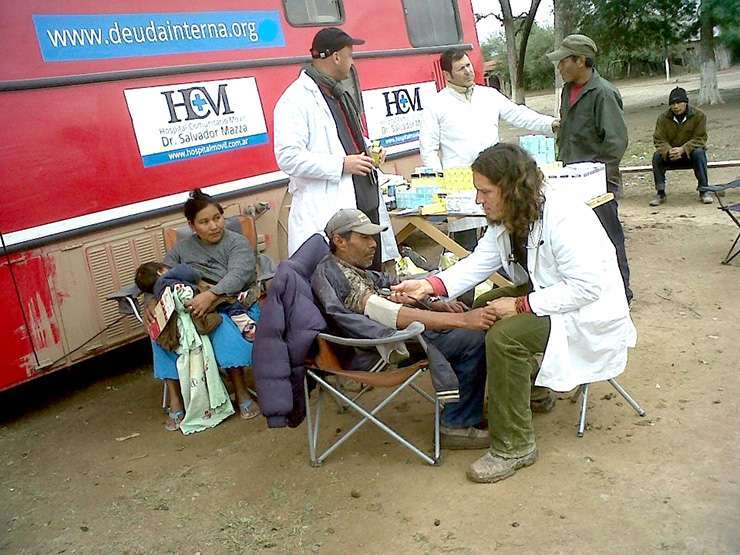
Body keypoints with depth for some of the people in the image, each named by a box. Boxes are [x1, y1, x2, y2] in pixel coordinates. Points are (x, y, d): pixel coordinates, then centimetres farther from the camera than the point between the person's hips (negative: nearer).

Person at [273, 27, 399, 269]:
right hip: (328, 213, -9)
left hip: (367, 202, 9)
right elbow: (289, 158, -19)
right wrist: (341, 165, -17)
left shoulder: (339, 94, 20)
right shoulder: (296, 100, -11)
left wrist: (370, 150, 13)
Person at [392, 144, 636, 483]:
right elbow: (477, 264, -7)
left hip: (589, 311, -10)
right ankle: (533, 389, 22)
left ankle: (513, 448, -13)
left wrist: (521, 305, -29)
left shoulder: (562, 218, -28)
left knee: (503, 336, -26)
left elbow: (586, 286, -31)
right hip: (546, 292, 10)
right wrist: (430, 285, -23)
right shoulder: (505, 221, 1)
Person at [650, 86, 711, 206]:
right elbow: (659, 139, -11)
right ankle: (660, 193, -16)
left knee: (699, 153, -34)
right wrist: (668, 151, -33)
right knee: (657, 156, -26)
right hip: (670, 155, 2)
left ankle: (704, 190, -23)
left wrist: (683, 149, -33)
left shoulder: (698, 115, -10)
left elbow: (700, 138, -15)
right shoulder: (663, 118, -6)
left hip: (691, 152, -2)